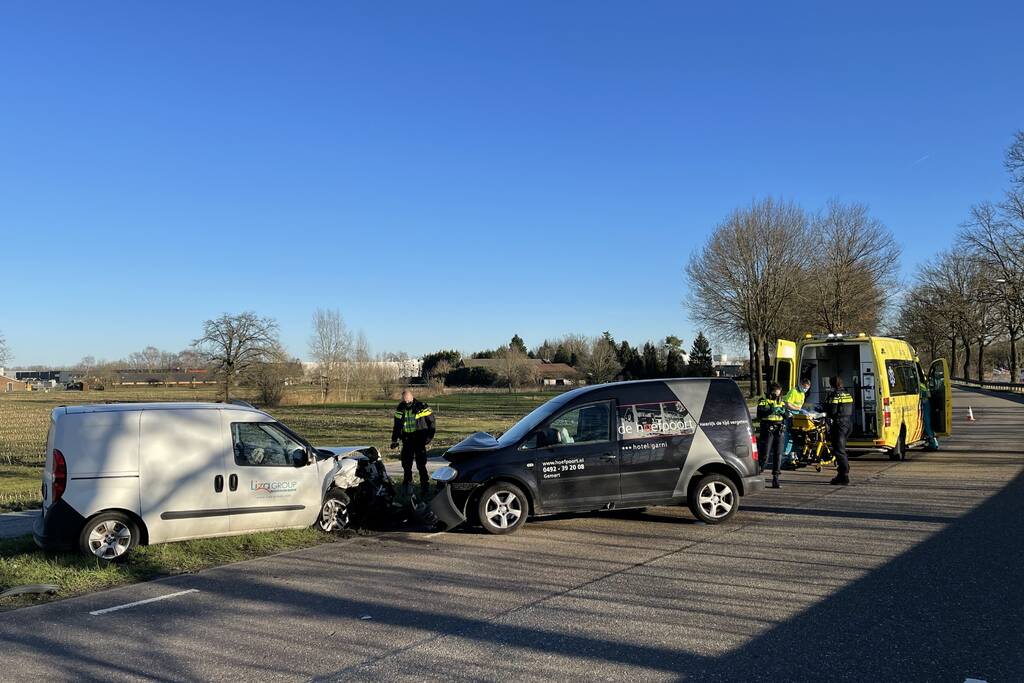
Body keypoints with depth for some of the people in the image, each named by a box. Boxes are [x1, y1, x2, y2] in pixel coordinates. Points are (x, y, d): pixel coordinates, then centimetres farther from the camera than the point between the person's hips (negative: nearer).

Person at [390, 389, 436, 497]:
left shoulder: (422, 407, -9)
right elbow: (396, 426, 16)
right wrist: (394, 440, 14)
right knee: (406, 464, 8)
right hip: (407, 441, 5)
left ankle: (425, 485, 0)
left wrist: (429, 437, -6)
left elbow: (432, 423, -1)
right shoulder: (400, 409, 5)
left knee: (421, 464, -7)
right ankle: (407, 482, 22)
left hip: (419, 440, -5)